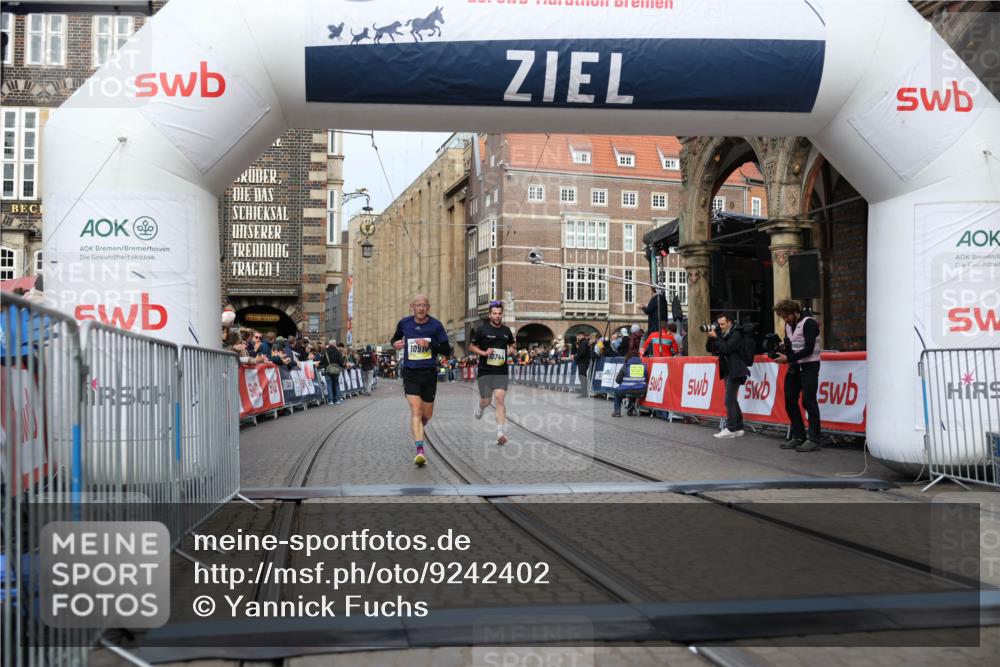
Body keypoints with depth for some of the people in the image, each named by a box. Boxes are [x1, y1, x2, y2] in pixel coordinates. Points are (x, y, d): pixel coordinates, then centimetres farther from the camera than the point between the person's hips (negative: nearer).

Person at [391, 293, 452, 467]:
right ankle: (420, 450, -19)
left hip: (429, 373, 1)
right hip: (410, 373, -1)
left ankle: (417, 428, 46)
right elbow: (396, 337, 22)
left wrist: (429, 344, -18)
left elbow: (447, 350, -3)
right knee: (415, 410, -16)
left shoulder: (435, 326, -4)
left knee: (427, 414, 11)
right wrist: (395, 343, -2)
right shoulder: (404, 323, 2)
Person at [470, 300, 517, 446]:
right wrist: (484, 353, -12)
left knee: (500, 399, -13)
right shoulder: (482, 330, -2)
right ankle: (480, 406, 44)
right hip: (485, 372, -1)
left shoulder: (506, 331, 8)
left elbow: (511, 344, 25)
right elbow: (472, 347, 5)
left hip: (502, 372, 1)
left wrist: (511, 350, 2)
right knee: (486, 401, 4)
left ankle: (500, 433, -14)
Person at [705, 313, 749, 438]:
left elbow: (726, 348, -22)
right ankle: (738, 428, 15)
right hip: (727, 371, 9)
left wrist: (715, 337, -15)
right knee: (732, 400, 10)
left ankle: (730, 429, -12)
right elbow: (709, 348, 11)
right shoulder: (721, 334, 12)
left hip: (735, 371, -9)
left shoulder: (736, 334, -9)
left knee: (730, 400, -12)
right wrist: (711, 337, -3)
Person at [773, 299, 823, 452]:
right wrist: (782, 355, -7)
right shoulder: (788, 325, 11)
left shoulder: (809, 323, -14)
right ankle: (798, 436, 15)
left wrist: (788, 358, -23)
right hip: (794, 366, 8)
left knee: (808, 401, -9)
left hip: (809, 366, -8)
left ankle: (814, 440, -5)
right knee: (790, 400, 7)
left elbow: (808, 349, -20)